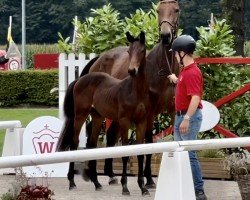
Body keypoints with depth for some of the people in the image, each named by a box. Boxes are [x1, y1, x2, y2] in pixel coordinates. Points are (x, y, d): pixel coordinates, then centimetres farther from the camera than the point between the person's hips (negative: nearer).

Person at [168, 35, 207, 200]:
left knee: (190, 154, -11)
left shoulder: (192, 72, -19)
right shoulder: (185, 70, 11)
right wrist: (175, 79, 38)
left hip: (190, 117, -11)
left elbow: (196, 98, -28)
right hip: (180, 116, 11)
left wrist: (187, 119, -33)